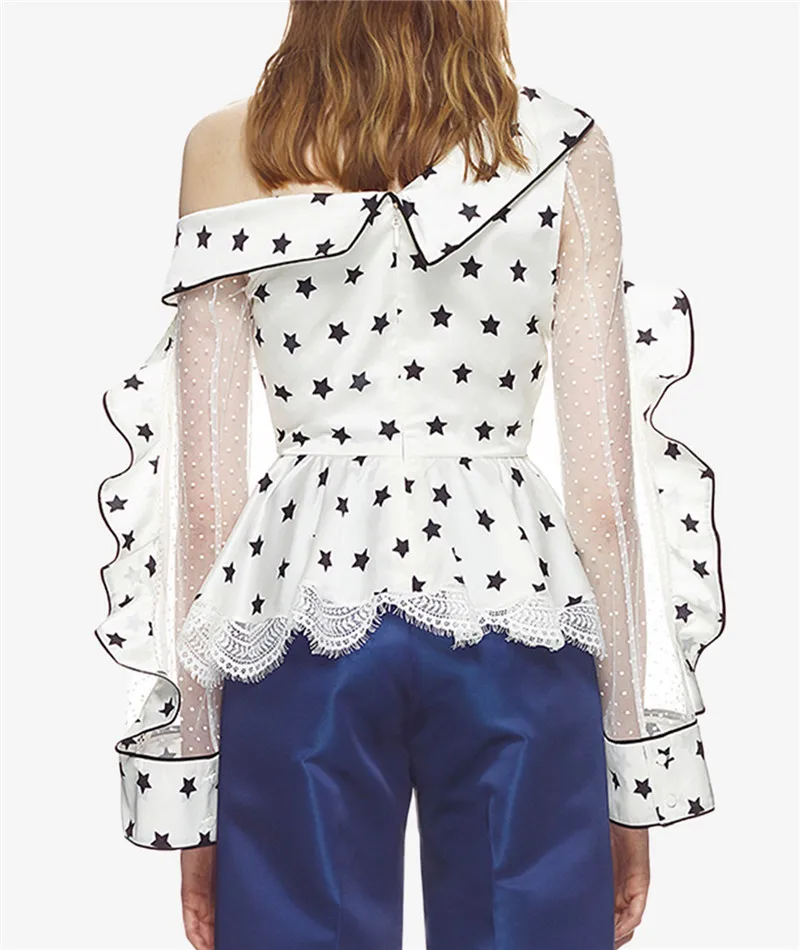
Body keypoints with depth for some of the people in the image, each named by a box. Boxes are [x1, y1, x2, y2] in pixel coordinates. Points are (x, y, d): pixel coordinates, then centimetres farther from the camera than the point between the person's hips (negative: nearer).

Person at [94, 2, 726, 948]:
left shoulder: (225, 150, 0)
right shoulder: (562, 146, 0)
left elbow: (207, 489, -1)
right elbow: (606, 482, -2)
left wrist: (192, 780, 7)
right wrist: (634, 759, 8)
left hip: (303, 602, 1)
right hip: (514, 614, 0)